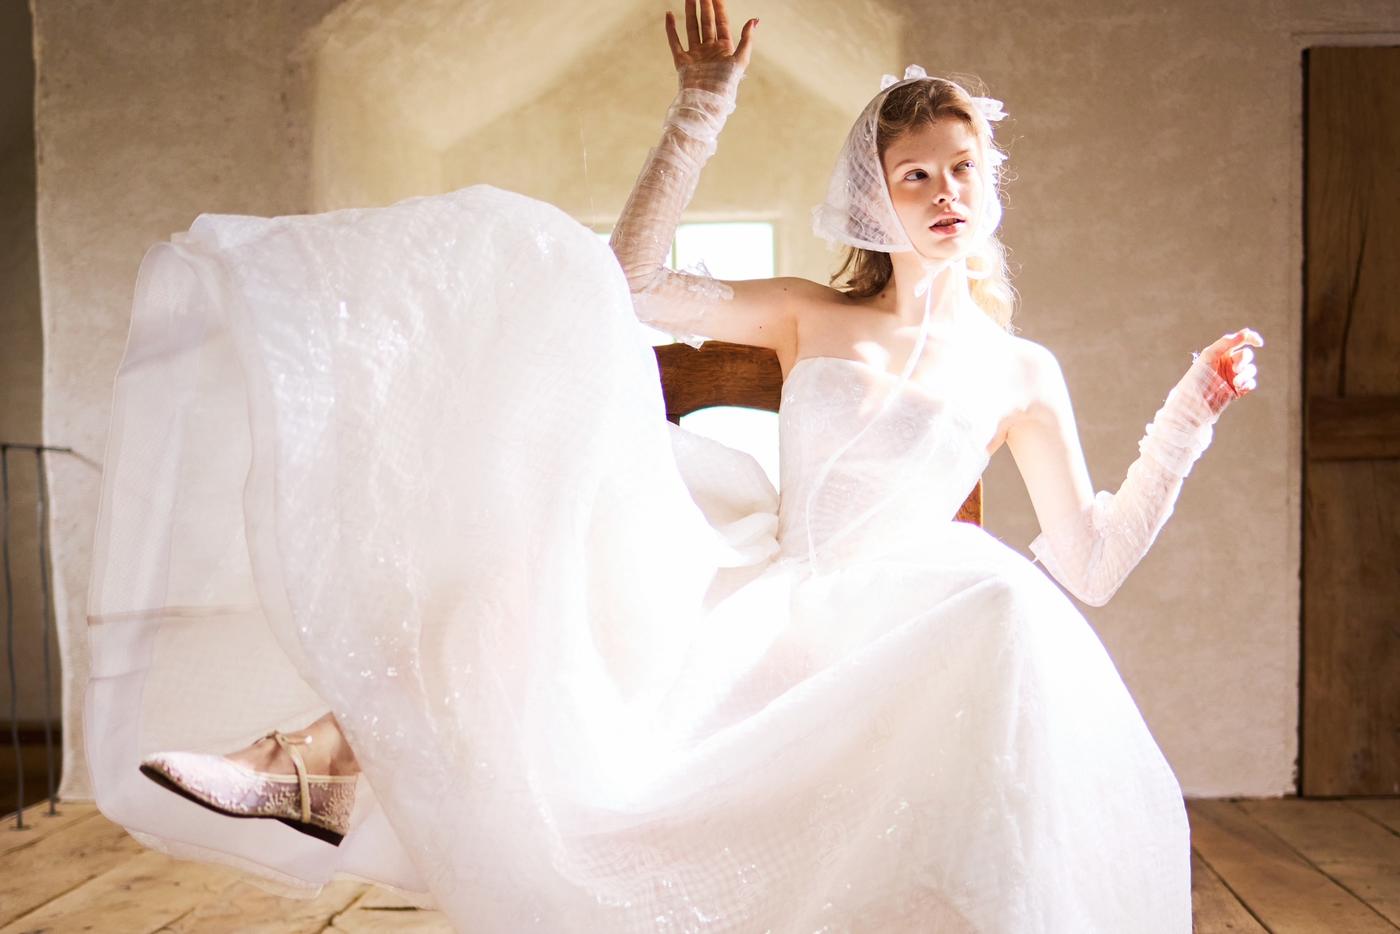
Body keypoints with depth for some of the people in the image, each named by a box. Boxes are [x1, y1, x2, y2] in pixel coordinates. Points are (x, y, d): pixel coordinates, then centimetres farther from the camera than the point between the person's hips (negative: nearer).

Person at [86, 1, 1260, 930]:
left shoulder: (1024, 373, 15)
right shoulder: (808, 314, 17)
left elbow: (1092, 566, 11)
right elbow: (632, 285, 8)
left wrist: (1185, 426, 2)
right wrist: (700, 115, 6)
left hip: (864, 638, -1)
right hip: (740, 593, 1)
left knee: (1006, 611, -37)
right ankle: (349, 749, -30)